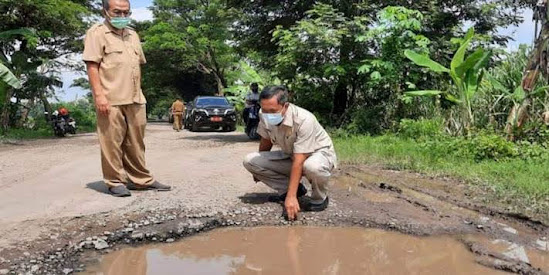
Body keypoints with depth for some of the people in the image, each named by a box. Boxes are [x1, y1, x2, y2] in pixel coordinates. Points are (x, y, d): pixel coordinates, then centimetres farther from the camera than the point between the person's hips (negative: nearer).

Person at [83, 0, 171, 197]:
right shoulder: (97, 33, -1)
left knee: (136, 142, 11)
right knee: (112, 142, -2)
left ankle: (142, 180, 18)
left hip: (135, 99, 6)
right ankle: (115, 182, 8)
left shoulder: (132, 35, 20)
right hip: (111, 100, -6)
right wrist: (99, 94, -18)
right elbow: (92, 65, -9)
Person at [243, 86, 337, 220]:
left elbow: (299, 161, -36)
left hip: (320, 153, -6)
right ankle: (294, 187, 1)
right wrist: (258, 169, 19)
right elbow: (266, 141, 5)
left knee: (312, 166, -44)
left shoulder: (304, 120, -34)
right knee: (249, 161, -12)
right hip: (291, 154, 6)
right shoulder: (265, 116, -16)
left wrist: (291, 196, -38)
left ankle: (319, 199, -9)